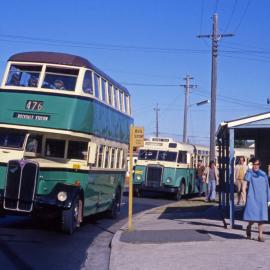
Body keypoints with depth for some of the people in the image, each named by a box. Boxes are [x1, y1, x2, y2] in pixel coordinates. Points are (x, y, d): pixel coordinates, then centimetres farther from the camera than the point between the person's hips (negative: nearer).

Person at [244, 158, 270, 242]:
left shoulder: (263, 174, 7)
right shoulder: (250, 172, 2)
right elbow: (247, 178, -22)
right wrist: (250, 170, -16)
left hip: (262, 199, 2)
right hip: (252, 198, -2)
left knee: (261, 217, -3)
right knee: (252, 217, -4)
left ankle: (260, 235, 2)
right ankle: (249, 227, 27)